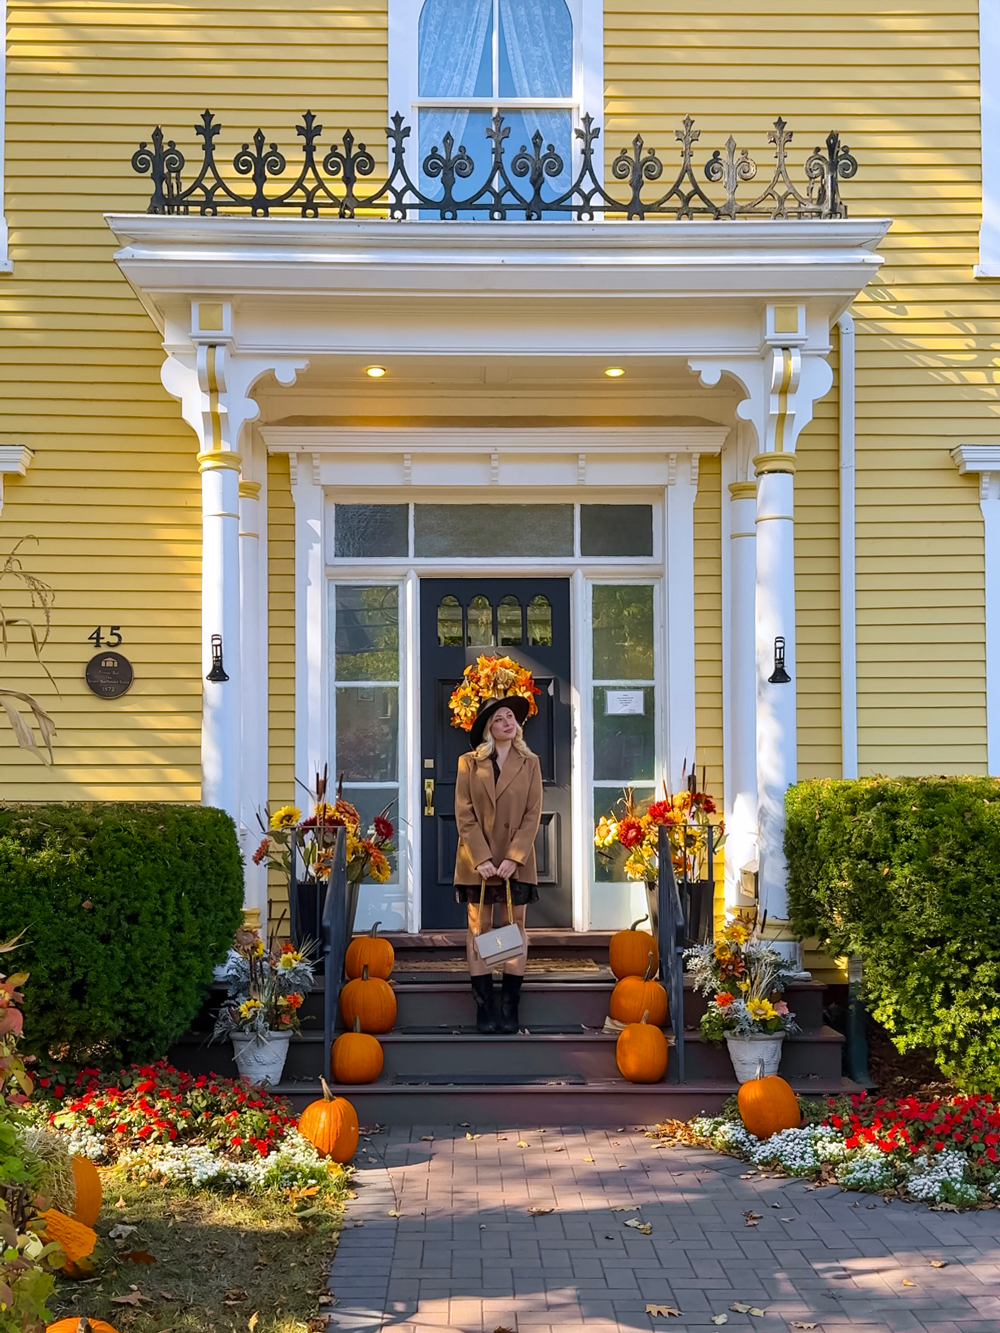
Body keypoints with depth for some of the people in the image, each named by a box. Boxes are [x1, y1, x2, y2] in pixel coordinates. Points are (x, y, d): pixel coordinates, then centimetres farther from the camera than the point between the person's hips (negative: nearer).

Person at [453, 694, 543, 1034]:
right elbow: (464, 816, -3)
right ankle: (484, 1008, 5)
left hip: (517, 862, 1)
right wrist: (481, 858, -13)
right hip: (477, 862, -1)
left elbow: (532, 815, -2)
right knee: (479, 930, 1)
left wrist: (514, 858, -12)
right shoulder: (469, 763, 1)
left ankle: (510, 1008, 7)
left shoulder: (529, 764, 4)